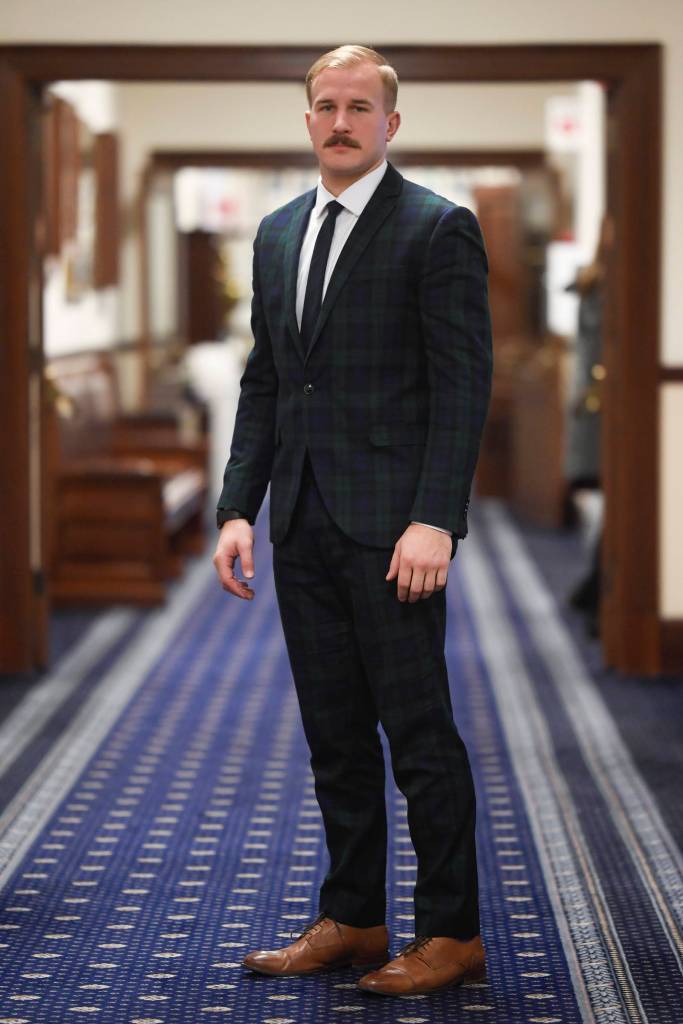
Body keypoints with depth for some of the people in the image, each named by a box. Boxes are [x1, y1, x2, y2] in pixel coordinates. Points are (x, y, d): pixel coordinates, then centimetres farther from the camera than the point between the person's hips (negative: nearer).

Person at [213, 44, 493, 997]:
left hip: (391, 526, -7)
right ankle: (351, 919, 23)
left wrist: (434, 521, -19)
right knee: (334, 735, 13)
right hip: (304, 523, 7)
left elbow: (464, 385, -11)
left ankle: (452, 933, 9)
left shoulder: (439, 229, -6)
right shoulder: (278, 232, 14)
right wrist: (240, 507, 8)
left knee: (420, 735, -1)